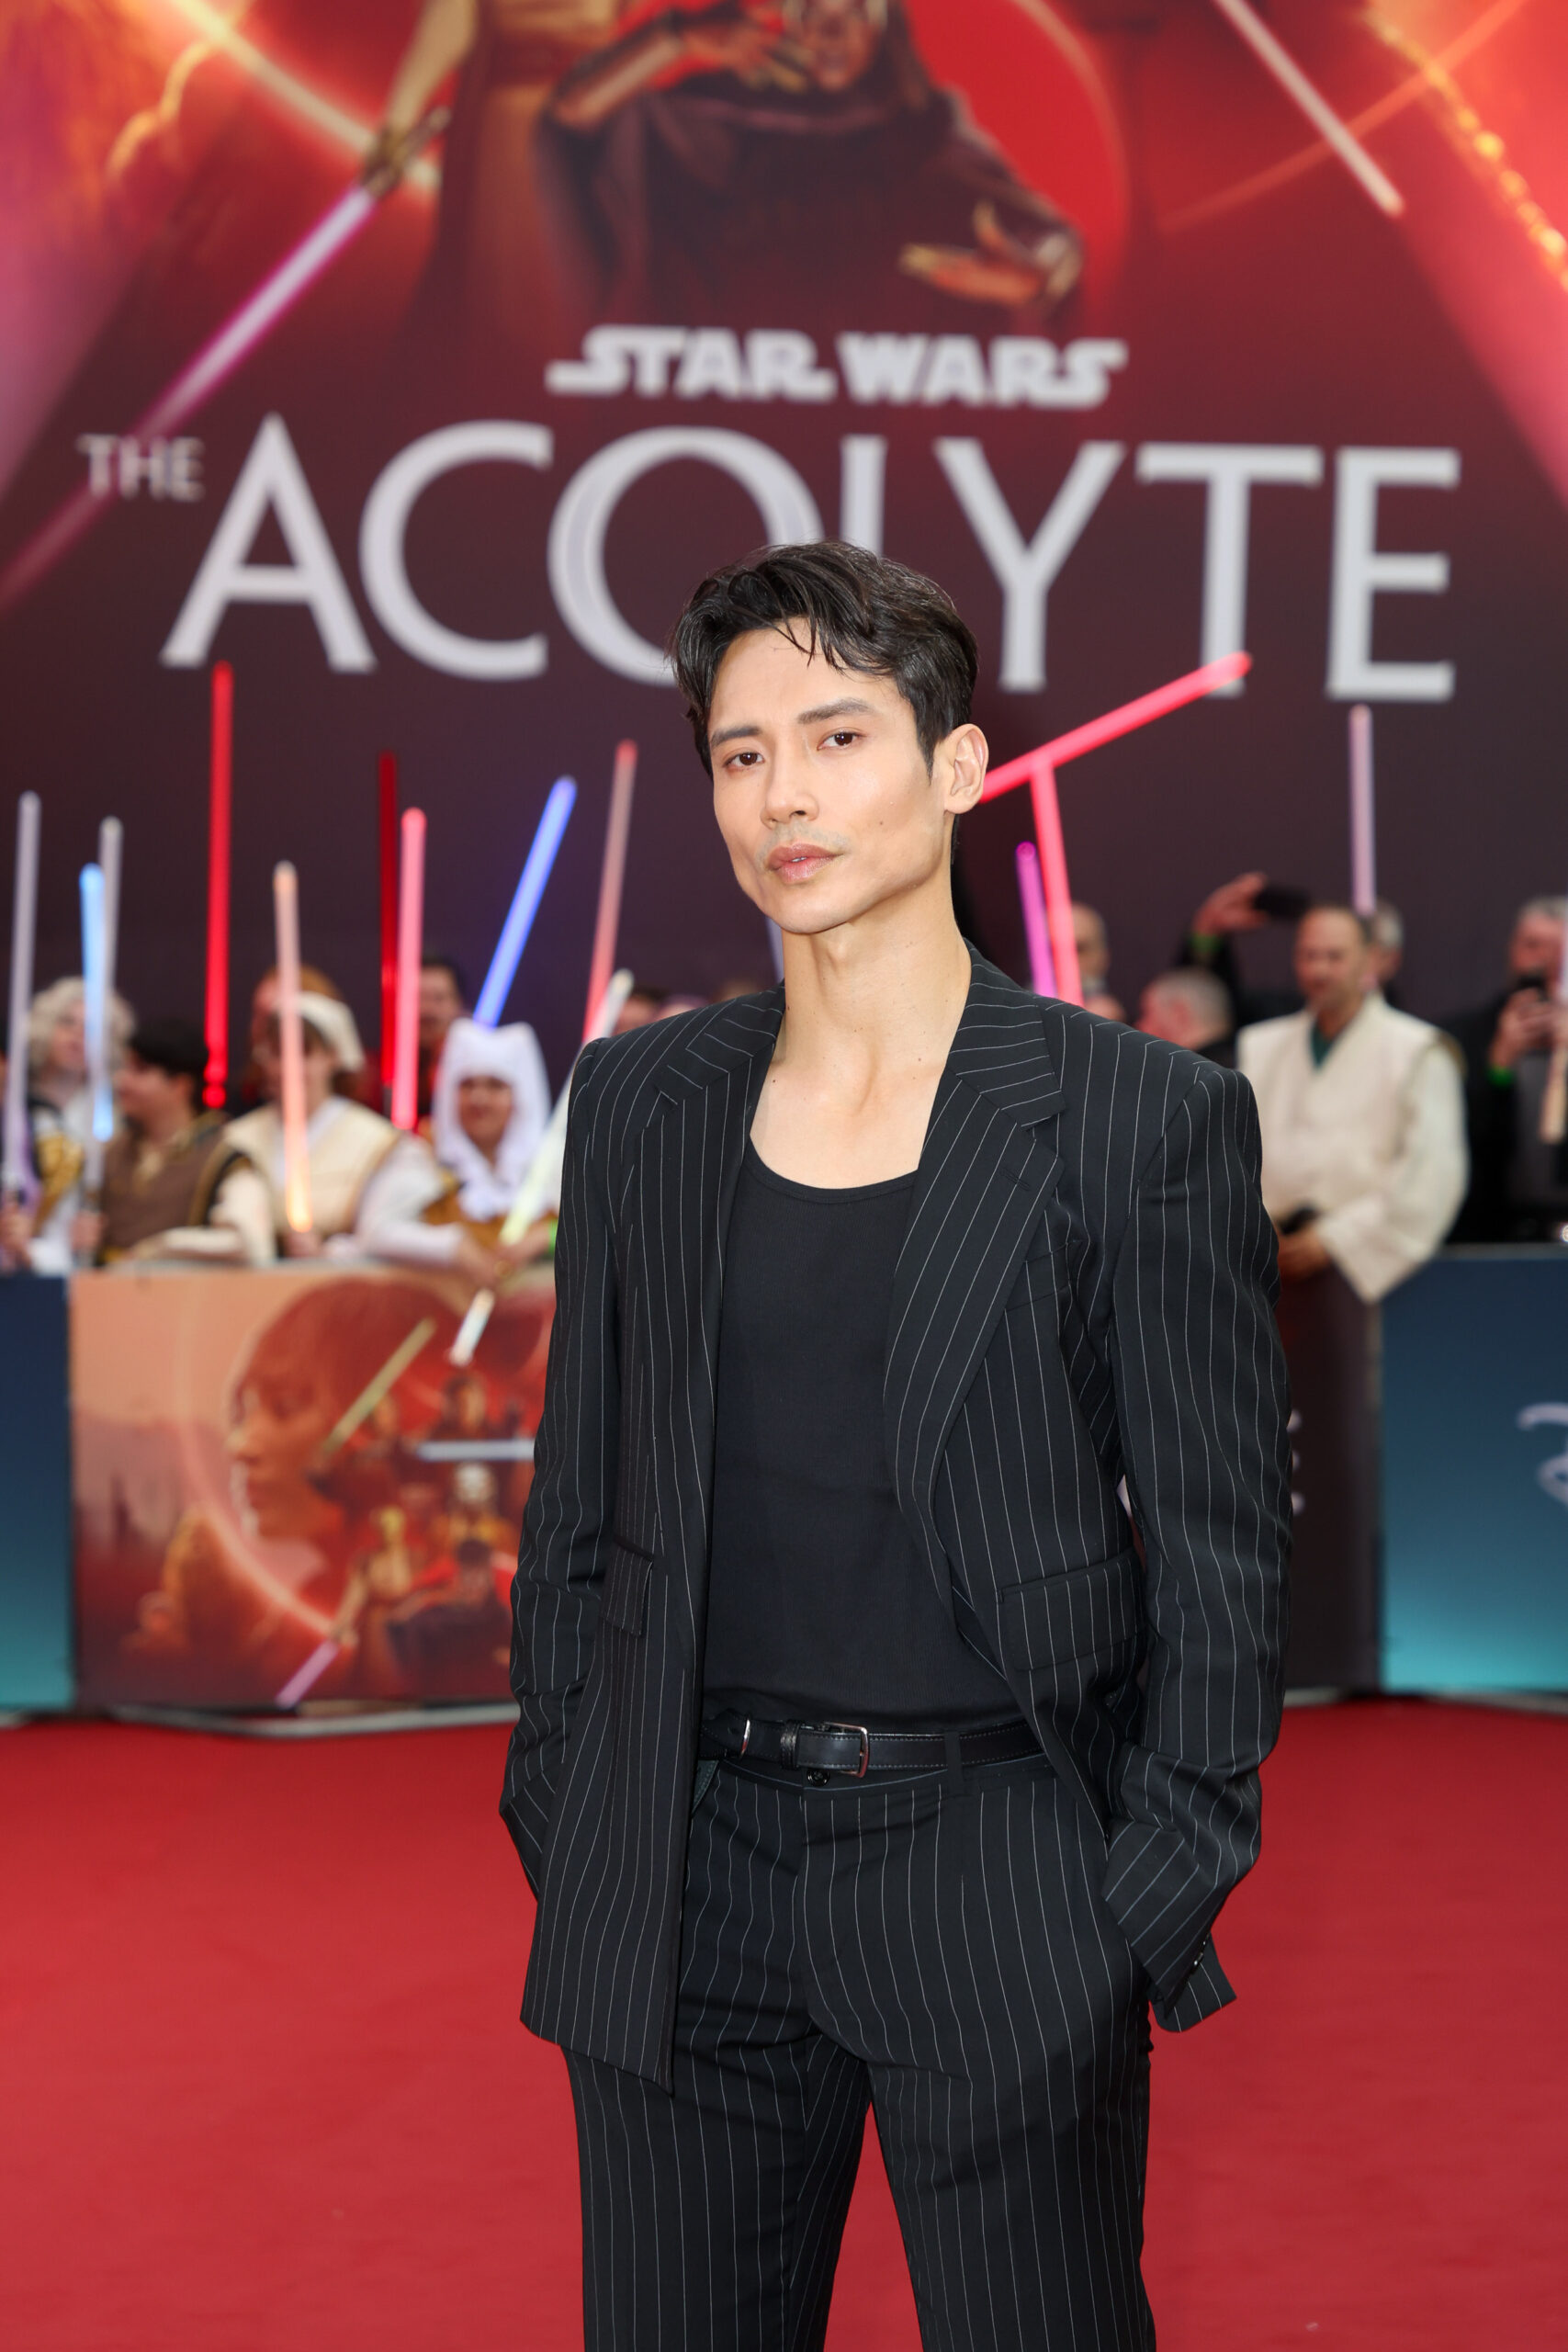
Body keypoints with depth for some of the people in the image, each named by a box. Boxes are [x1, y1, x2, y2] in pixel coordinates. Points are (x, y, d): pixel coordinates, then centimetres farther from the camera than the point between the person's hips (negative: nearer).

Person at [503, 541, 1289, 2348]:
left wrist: (1164, 1880, -7)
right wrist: (558, 1808, 8)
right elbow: (581, 1488, 12)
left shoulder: (1140, 1115, -5)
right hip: (685, 1875, 3)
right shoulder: (640, 1099, 7)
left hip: (998, 1869, -3)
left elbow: (1219, 1530, -3)